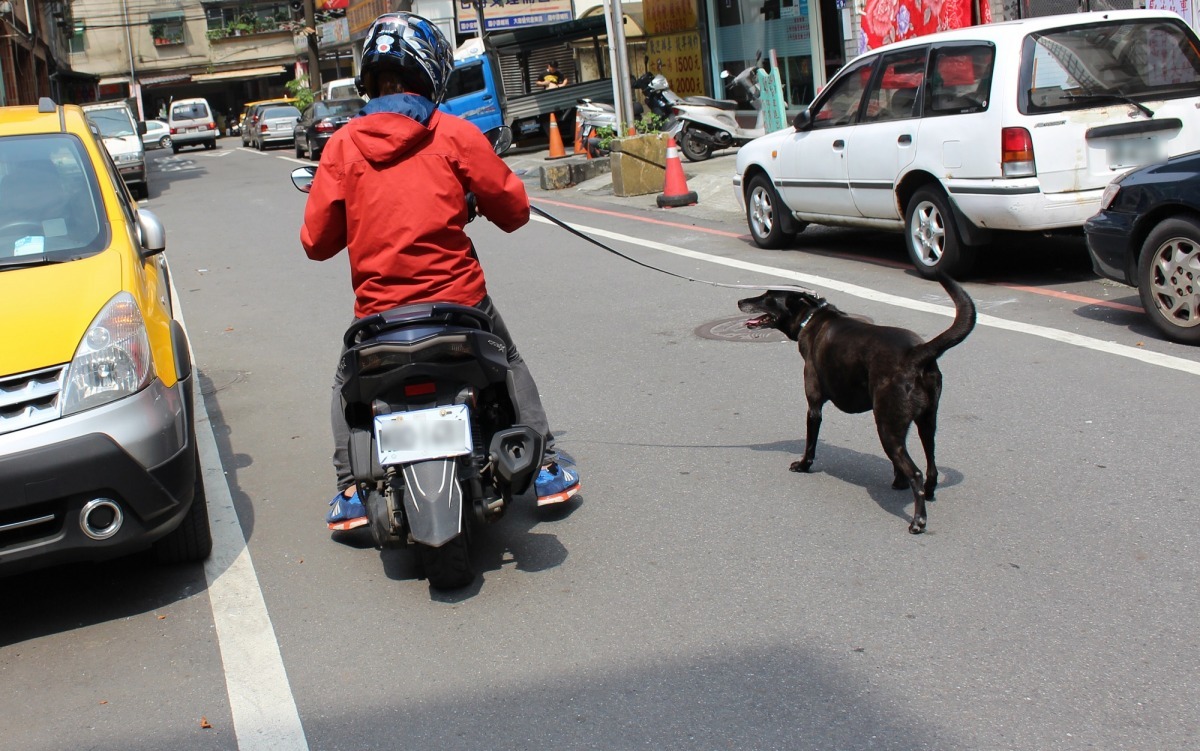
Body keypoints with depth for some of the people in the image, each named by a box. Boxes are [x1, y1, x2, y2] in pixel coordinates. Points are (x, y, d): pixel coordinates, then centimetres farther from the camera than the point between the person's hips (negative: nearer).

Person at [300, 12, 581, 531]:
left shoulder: (342, 145, -1)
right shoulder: (456, 135, -4)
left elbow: (316, 242, 0)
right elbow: (513, 210, 0)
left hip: (378, 312, 1)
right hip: (458, 300, 0)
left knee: (347, 384, 29)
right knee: (509, 363, 28)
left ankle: (350, 492, 19)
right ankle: (545, 467, 26)